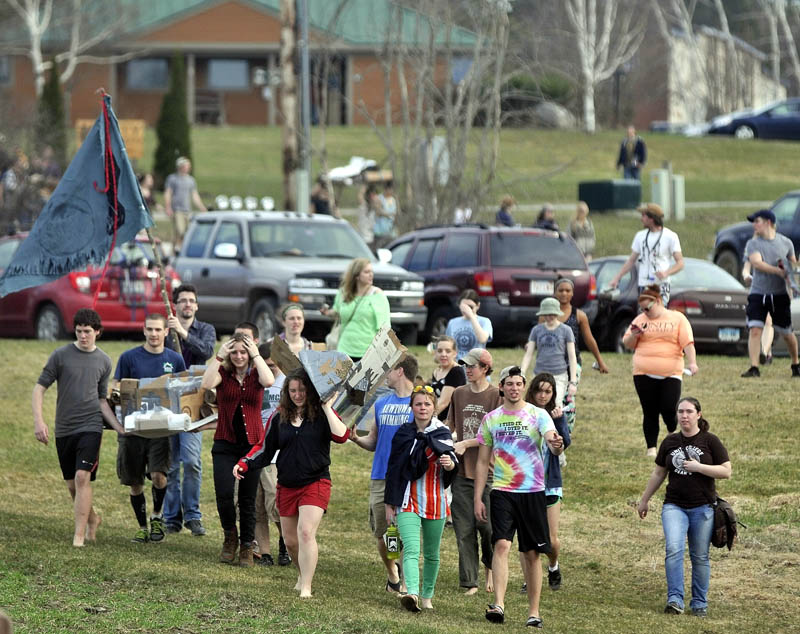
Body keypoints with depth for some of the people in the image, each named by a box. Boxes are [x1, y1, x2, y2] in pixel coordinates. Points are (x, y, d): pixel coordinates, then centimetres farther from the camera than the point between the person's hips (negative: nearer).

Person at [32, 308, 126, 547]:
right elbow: (39, 387, 0)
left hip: (90, 426, -1)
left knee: (83, 477, -16)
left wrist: (120, 428, 5)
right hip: (63, 429, 1)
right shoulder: (61, 355, -1)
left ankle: (79, 534, -15)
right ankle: (92, 518, 34)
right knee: (72, 484, 8)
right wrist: (38, 420, -13)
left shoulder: (104, 361, 6)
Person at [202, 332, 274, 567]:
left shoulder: (256, 375, 2)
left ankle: (246, 547, 19)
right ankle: (230, 536, 13)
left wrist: (256, 355, -13)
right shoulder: (223, 373, 1)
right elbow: (207, 384, -20)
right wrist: (219, 356, -15)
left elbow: (269, 381, -22)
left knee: (248, 499, 6)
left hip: (252, 444, 0)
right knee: (223, 494, -13)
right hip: (225, 444, 0)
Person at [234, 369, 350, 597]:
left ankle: (306, 587, -16)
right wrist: (244, 464, 1)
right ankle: (303, 574, 36)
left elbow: (341, 436, -20)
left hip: (315, 484, -5)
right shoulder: (280, 417, 7)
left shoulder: (322, 414, -3)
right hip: (287, 486, 5)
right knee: (290, 539, 10)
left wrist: (327, 408, -18)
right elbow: (265, 447, 14)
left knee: (306, 532, -19)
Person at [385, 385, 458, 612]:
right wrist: (389, 504, 6)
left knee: (431, 553, 11)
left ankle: (427, 596, 26)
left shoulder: (443, 434, 5)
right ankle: (412, 594, -34)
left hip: (435, 501, 1)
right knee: (411, 550, -18)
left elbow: (451, 461, -5)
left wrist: (450, 464, -30)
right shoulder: (403, 434, 5)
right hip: (408, 501, -1)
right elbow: (393, 469, 8)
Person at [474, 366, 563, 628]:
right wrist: (477, 498, 7)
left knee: (532, 553, 4)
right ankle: (498, 604, -24)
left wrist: (556, 445, -40)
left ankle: (534, 612, 11)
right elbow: (482, 462, 12)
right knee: (502, 544, -17)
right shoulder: (491, 419, 8)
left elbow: (553, 444, -15)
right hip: (502, 491, 1)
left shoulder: (537, 415, 1)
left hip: (533, 491, -1)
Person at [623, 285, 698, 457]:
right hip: (644, 374, 2)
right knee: (650, 413, 2)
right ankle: (651, 448, 10)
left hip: (670, 374, -2)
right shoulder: (641, 320, 12)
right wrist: (635, 335, -6)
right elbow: (628, 344, 16)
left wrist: (692, 362, -13)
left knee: (669, 410, -11)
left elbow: (687, 343, 0)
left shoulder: (677, 319, 6)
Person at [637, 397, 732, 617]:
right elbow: (658, 474, 19)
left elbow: (726, 472, -4)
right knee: (673, 549, -18)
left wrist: (698, 467, -15)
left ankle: (700, 603, 15)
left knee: (700, 556, 4)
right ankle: (675, 600, -20)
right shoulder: (670, 442, 9)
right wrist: (644, 500, 24)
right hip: (674, 506, 2)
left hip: (702, 508, -2)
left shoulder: (710, 441, 0)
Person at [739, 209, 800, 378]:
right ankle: (754, 368, -15)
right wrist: (779, 271, -26)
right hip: (758, 294, -1)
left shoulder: (786, 243, 5)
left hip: (780, 295, 1)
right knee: (755, 330, -14)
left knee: (786, 333, 8)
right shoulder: (753, 244, 0)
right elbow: (757, 263, -16)